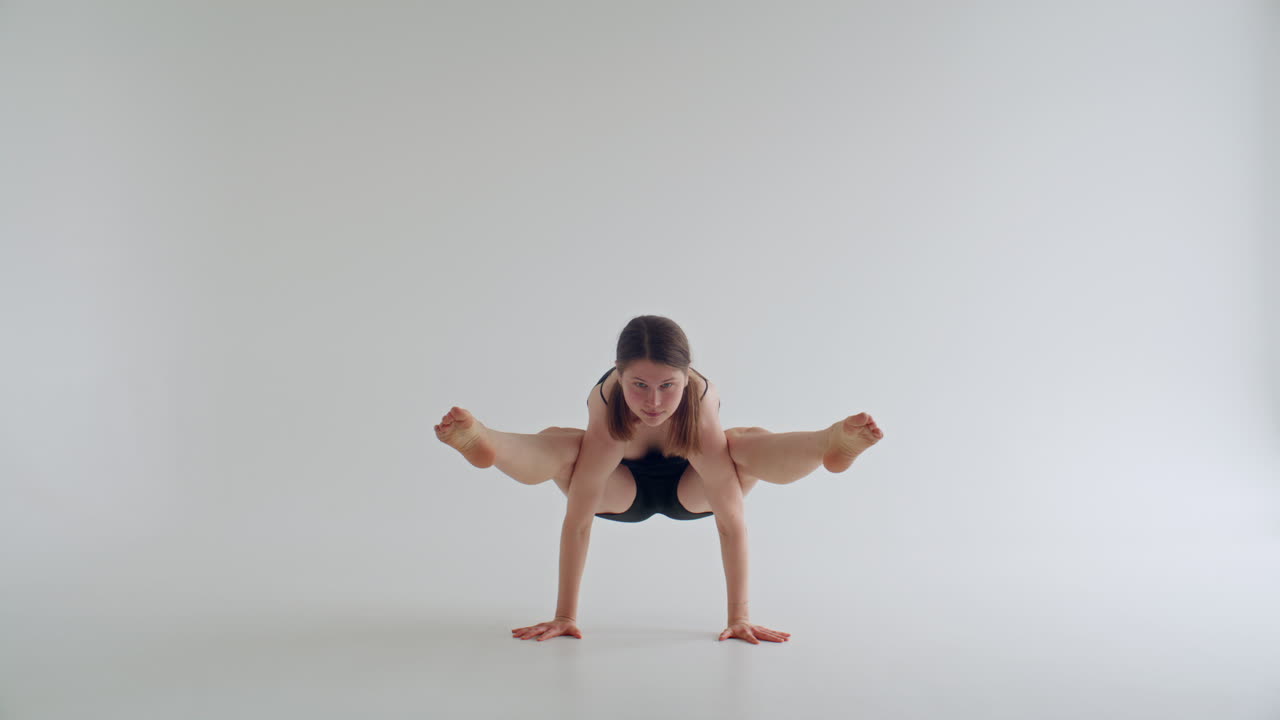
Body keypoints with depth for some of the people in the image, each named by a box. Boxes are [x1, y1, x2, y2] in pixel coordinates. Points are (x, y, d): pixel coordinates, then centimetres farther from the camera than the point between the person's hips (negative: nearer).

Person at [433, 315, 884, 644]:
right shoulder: (605, 406, -36)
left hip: (689, 490, 0)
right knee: (557, 445, -32)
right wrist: (564, 616, -32)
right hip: (622, 491, 0)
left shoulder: (702, 406, -36)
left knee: (754, 444, -31)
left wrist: (739, 618, -33)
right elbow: (577, 521, -34)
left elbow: (731, 521, -33)